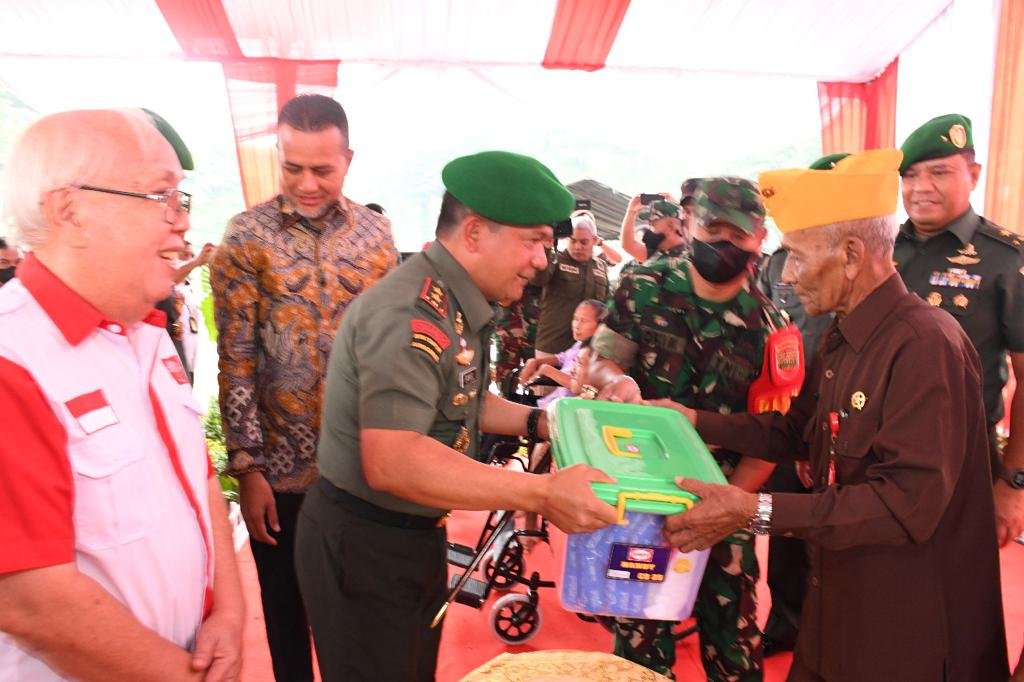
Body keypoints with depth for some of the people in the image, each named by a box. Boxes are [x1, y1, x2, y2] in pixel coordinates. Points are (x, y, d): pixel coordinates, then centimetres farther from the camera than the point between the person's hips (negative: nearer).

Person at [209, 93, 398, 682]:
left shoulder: (376, 232, 1)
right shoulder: (247, 236, -8)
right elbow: (236, 361, -8)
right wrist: (247, 467, -10)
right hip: (280, 463, -2)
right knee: (286, 605, 16)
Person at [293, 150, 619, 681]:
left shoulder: (453, 306, 4)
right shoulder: (412, 314, -28)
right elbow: (391, 462, -37)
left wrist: (539, 421, 3)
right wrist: (542, 493, -35)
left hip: (413, 535, 9)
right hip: (362, 547, -9)